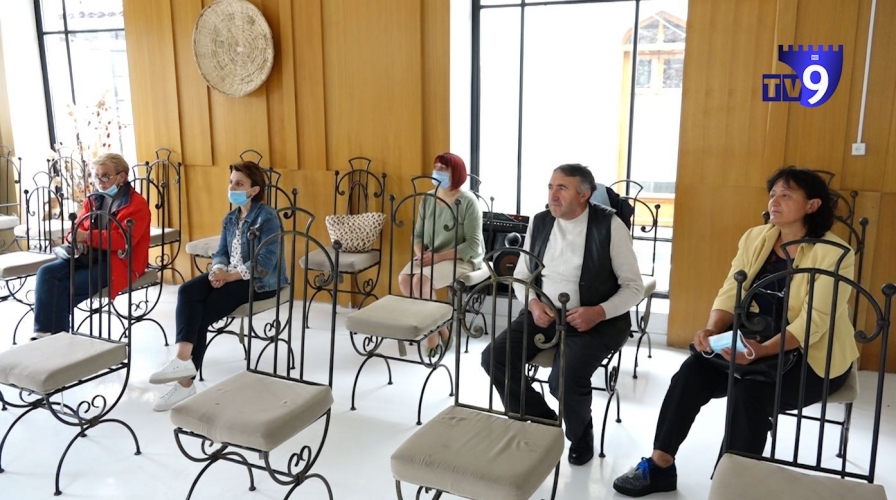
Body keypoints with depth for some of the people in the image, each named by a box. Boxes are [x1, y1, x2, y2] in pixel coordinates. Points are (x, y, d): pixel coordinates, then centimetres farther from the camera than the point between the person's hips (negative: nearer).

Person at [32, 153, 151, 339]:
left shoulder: (137, 204, -7)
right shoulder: (93, 200, 16)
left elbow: (124, 239, -19)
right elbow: (79, 228, 17)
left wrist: (88, 237, -24)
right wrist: (73, 237, -9)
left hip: (118, 261, -7)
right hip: (89, 256, 7)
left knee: (66, 288, -23)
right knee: (47, 273, -18)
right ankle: (43, 333, -23)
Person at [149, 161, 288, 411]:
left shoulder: (267, 217, -12)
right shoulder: (231, 218, 14)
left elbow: (265, 262, -21)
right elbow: (221, 252, 11)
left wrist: (229, 276, -22)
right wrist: (218, 270, -13)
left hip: (260, 280, -7)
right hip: (230, 276, 7)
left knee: (203, 312, -20)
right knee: (187, 291, -21)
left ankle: (186, 382, -13)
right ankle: (183, 359, -31)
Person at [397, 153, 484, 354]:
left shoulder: (468, 201, -14)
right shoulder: (428, 199, 5)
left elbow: (473, 245, -18)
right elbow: (418, 234, 10)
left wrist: (439, 256, -23)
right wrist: (421, 254, -13)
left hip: (462, 259, -7)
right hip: (431, 257, 7)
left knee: (420, 280, -28)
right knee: (403, 278, -18)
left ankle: (434, 330, -6)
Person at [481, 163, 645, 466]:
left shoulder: (609, 225, -10)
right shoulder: (539, 223, 4)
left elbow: (634, 287, -7)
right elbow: (521, 277, 11)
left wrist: (599, 312, -24)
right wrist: (533, 304, -10)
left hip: (596, 321, -5)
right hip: (543, 315, 5)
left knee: (565, 379, -29)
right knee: (494, 357, -15)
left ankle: (580, 434, 8)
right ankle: (542, 421, 9)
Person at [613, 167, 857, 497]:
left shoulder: (834, 255, -14)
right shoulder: (754, 238, 3)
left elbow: (813, 323, -24)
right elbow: (730, 293, -2)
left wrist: (762, 351, -39)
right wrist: (712, 330, -23)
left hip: (813, 356, -5)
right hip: (755, 343, 5)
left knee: (751, 390, -32)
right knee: (693, 372, -18)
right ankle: (660, 465, -9)